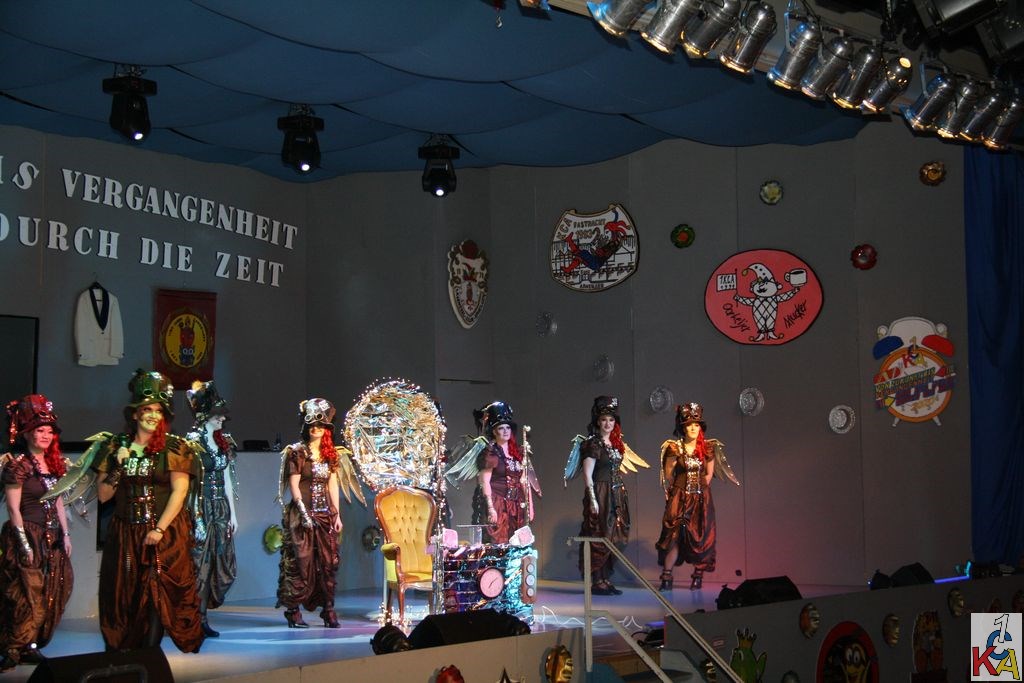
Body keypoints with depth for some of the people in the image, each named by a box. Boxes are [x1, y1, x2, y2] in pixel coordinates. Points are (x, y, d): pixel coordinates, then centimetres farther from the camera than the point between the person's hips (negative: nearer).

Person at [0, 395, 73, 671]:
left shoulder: (53, 464, 11)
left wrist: (65, 534, 12)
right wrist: (25, 544, -17)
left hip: (52, 538, 7)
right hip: (28, 536, -7)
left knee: (51, 594, 6)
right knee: (28, 596, -7)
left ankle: (30, 646, 13)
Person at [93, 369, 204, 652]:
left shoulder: (176, 448, 0)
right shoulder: (116, 446, 8)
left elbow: (180, 491, -7)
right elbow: (103, 495, 8)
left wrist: (159, 529, -14)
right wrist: (118, 467, -9)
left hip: (165, 533, -3)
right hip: (125, 533, 3)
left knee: (158, 594, -6)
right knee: (123, 595, 2)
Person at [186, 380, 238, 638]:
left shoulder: (223, 441, 12)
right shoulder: (193, 442, -10)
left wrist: (232, 512, 14)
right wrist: (195, 517, -19)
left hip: (221, 508, 7)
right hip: (201, 508, -7)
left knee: (222, 564, 8)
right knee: (201, 562, -4)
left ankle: (200, 616, 18)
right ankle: (199, 621, 3)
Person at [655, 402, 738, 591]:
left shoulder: (708, 448, 4)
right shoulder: (674, 448, -3)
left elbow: (709, 475, 11)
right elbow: (668, 476, 3)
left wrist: (698, 488, 7)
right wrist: (682, 487, 9)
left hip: (701, 498, 2)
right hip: (679, 498, -2)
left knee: (701, 538, 1)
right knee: (674, 535, -10)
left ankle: (698, 577, 11)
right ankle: (666, 578, -9)